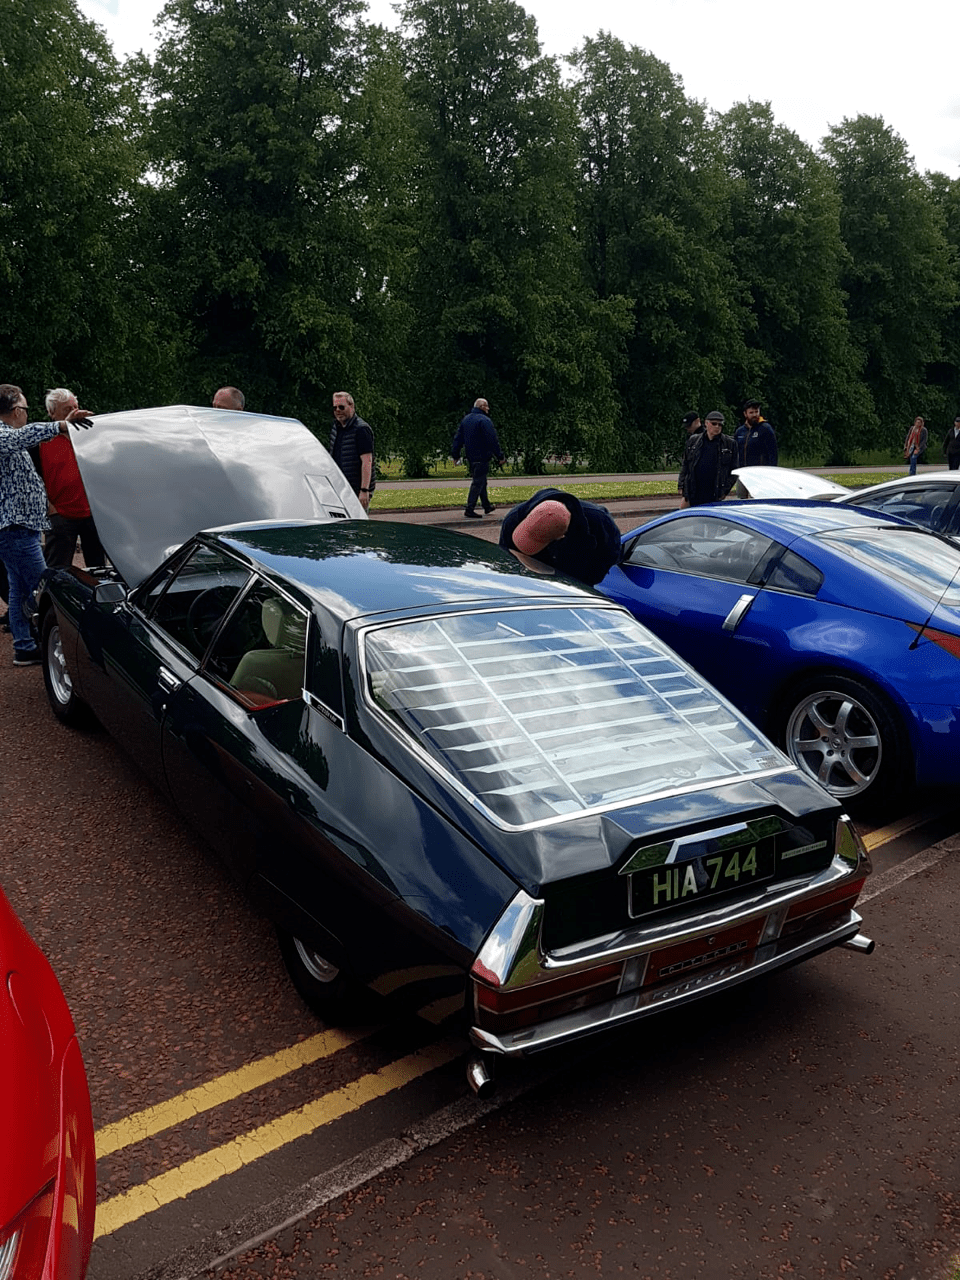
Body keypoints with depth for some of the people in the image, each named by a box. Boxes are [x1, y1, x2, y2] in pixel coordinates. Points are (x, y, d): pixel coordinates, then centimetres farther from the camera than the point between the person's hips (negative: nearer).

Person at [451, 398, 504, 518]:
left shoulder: (465, 419, 12)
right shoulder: (484, 420, -14)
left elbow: (458, 438, 14)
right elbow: (493, 440, -17)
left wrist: (455, 454, 16)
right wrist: (499, 456, -13)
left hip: (470, 457, 9)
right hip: (482, 457, -9)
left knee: (480, 481, 19)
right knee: (478, 482, -6)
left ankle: (486, 506, 29)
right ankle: (470, 509, -11)